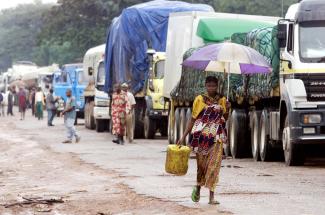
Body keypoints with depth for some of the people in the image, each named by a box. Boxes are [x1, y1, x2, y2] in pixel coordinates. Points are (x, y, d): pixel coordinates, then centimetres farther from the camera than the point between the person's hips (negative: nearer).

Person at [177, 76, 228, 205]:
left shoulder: (222, 100, 8)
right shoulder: (200, 99, 3)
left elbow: (224, 118, 11)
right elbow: (193, 119, 5)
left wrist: (227, 110, -10)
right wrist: (184, 136, 0)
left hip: (216, 137, 1)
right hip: (201, 135, -1)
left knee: (213, 165, -7)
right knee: (201, 164, 4)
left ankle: (211, 197, -6)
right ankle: (198, 187, 32)